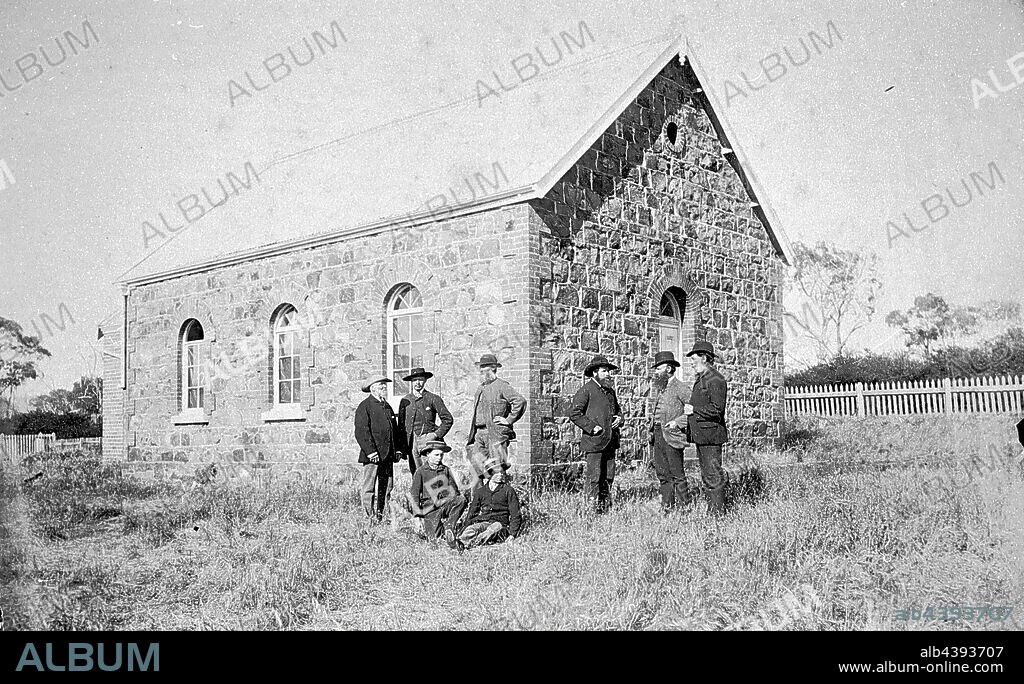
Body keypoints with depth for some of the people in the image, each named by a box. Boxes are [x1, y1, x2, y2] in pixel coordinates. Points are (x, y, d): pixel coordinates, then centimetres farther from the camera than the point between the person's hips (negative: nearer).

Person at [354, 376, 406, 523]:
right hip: (372, 455, -7)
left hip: (388, 455, 8)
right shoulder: (364, 407, -5)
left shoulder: (387, 406, 20)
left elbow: (395, 429, 23)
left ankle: (380, 516, 16)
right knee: (369, 488, -5)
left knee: (386, 487, 8)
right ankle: (370, 517, -1)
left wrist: (398, 449, 12)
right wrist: (371, 452, -18)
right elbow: (361, 432, -12)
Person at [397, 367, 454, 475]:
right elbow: (401, 424, 15)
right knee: (415, 473, 1)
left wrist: (437, 435, -5)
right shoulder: (405, 400, 11)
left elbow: (448, 419, 4)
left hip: (428, 439, -3)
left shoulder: (433, 398, 2)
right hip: (412, 441, 3)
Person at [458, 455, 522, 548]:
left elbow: (516, 515, 6)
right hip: (481, 523, 3)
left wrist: (512, 534, -7)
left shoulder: (508, 490, 9)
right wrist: (465, 528, 3)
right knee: (470, 530, -33)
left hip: (499, 524, -3)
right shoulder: (480, 491, 17)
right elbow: (472, 512, 18)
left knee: (496, 527, -40)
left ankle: (470, 544, -58)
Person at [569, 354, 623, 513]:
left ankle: (606, 506, 19)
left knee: (608, 476, 10)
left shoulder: (609, 390, 17)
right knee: (594, 477, -5)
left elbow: (617, 408, 31)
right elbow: (574, 414, -11)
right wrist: (591, 427, -17)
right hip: (594, 441, -7)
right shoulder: (586, 390, -6)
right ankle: (593, 507, 1)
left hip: (610, 441, 7)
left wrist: (619, 417, 9)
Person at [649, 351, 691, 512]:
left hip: (671, 435, -8)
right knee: (662, 474, 9)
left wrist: (677, 422, -19)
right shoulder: (659, 387, 17)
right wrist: (652, 430, 12)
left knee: (677, 474, -4)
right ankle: (667, 507, 15)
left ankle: (684, 507, 3)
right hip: (658, 434, 8)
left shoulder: (679, 388, -8)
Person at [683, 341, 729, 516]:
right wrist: (690, 412, 8)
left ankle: (719, 512, -2)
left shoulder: (716, 380, -12)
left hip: (711, 434, -10)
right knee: (706, 475, 13)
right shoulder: (700, 379, 19)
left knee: (714, 475, -7)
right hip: (700, 434, 10)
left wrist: (694, 410, -14)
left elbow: (717, 409, -20)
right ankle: (711, 510, 19)